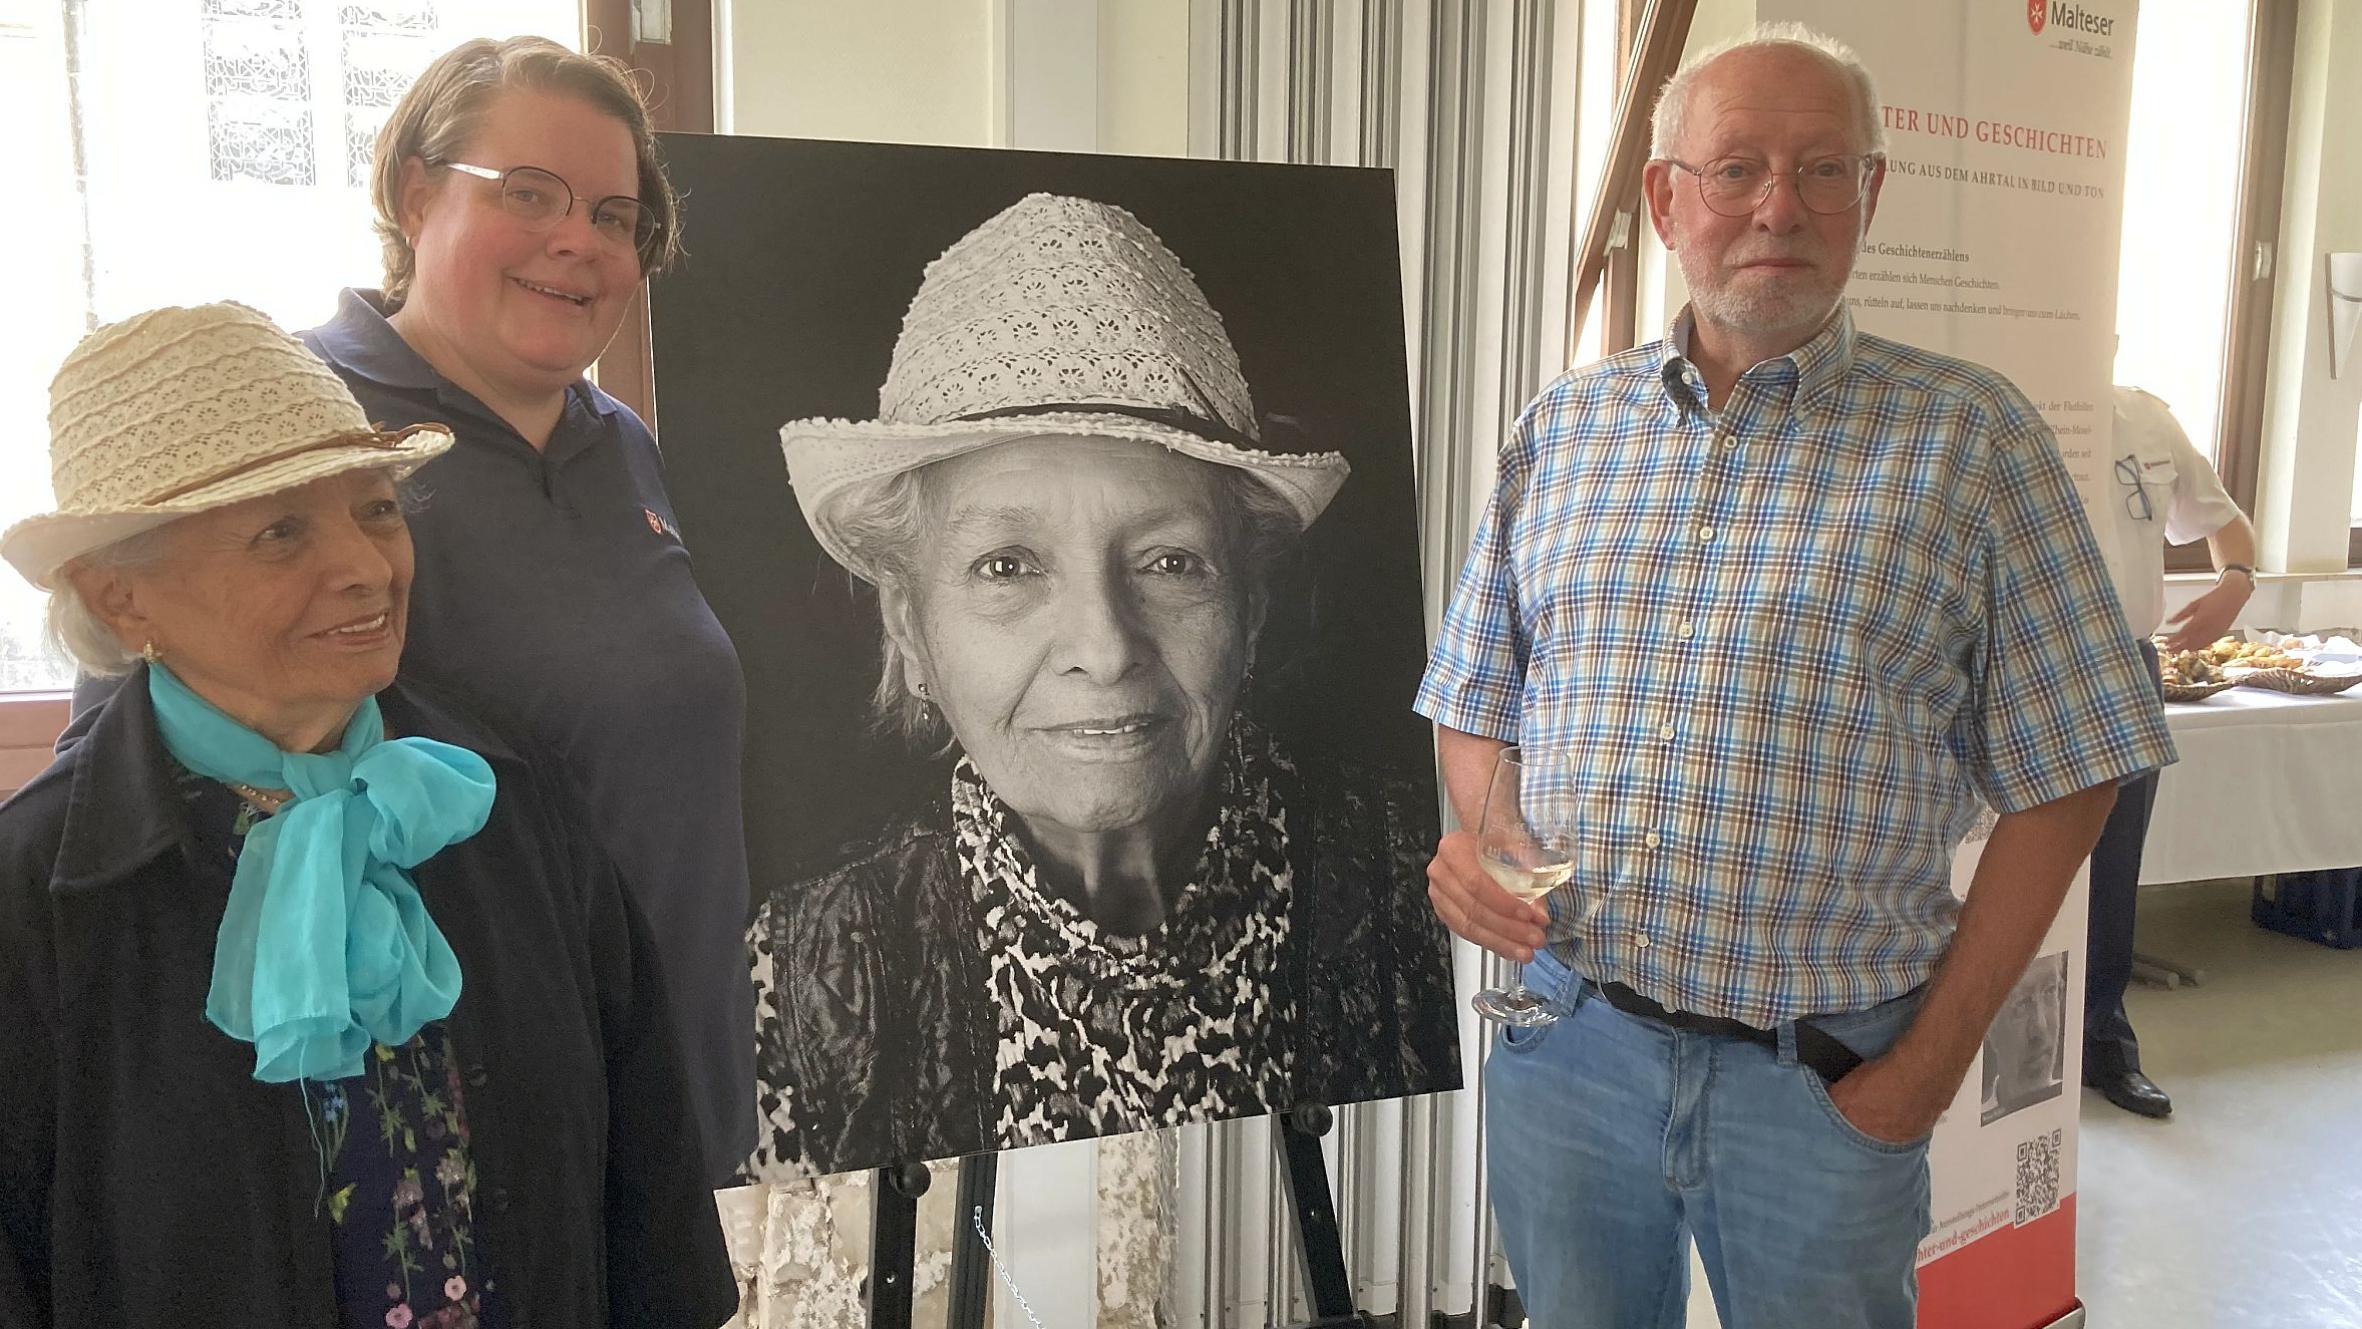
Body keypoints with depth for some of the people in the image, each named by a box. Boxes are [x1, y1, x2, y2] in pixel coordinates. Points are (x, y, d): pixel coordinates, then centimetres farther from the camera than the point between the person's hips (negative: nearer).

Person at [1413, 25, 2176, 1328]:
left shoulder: (1968, 436, -5)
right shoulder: (1563, 426, 4)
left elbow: (2060, 776, -4)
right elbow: (1475, 694, 12)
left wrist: (1937, 1054, -7)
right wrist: (1475, 837, -8)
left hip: (1825, 1082, -2)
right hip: (1567, 1040, 3)